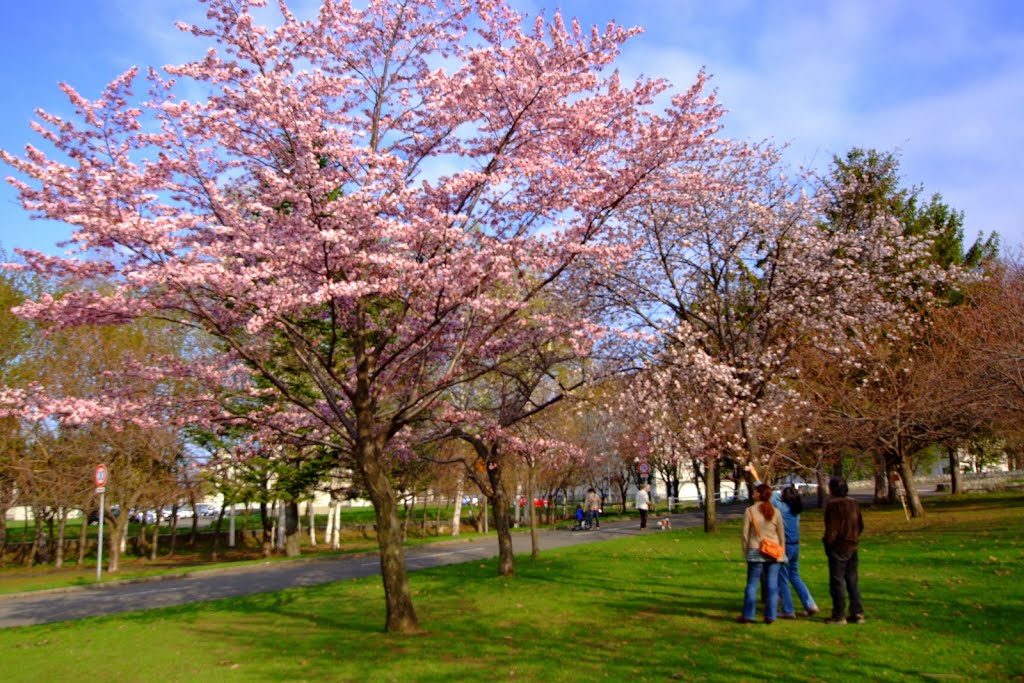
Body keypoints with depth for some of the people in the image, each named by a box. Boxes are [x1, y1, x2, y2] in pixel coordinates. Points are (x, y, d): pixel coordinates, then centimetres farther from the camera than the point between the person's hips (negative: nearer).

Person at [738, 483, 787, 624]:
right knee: (773, 585, 7)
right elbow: (781, 534, 7)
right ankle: (770, 616, 8)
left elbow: (745, 533, -4)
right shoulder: (776, 512, 1)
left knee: (752, 584, 5)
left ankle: (748, 615, 8)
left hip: (756, 551, -2)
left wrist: (745, 551, 6)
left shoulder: (750, 511, -6)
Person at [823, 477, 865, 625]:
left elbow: (831, 528, -16)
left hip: (838, 547, -7)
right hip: (852, 547, 7)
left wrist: (827, 542, -3)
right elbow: (860, 525, 12)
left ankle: (839, 615, 4)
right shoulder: (853, 503, 6)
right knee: (852, 580, 13)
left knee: (837, 581, 0)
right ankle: (858, 613, 15)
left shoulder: (833, 504, -16)